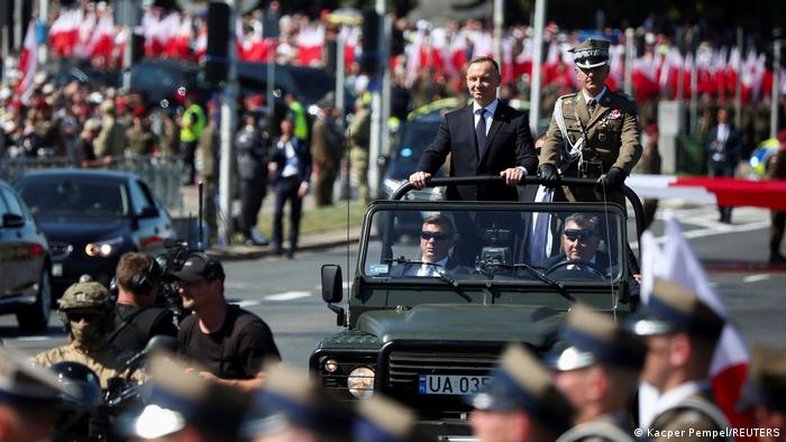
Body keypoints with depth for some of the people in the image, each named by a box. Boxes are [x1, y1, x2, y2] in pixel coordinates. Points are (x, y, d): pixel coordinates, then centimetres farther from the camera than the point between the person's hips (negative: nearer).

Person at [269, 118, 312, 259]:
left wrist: (305, 183, -3)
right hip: (282, 180, 0)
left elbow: (308, 165, 7)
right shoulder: (278, 143, 12)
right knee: (278, 212, -16)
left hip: (297, 181, 0)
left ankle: (292, 247, 9)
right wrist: (281, 144, -9)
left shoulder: (301, 144, 9)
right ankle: (277, 243, -4)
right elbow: (273, 159, -2)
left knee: (295, 216, 3)